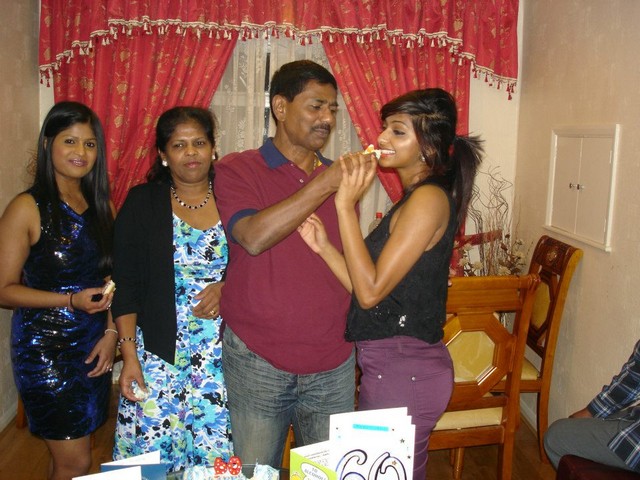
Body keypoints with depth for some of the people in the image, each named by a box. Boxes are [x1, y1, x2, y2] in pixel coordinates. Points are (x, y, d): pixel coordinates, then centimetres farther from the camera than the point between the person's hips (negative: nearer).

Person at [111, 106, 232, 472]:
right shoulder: (142, 203, 2)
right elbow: (125, 284, 0)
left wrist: (225, 288, -10)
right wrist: (129, 354, -5)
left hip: (222, 352, 1)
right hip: (158, 352, 0)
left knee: (217, 454, 3)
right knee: (149, 451, 3)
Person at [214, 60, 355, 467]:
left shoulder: (338, 177, 9)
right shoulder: (237, 170, -2)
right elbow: (253, 236, -21)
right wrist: (325, 184, -21)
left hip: (333, 366, 3)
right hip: (257, 363, -3)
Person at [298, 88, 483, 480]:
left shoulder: (429, 198, -16)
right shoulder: (416, 197, 14)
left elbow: (371, 291, -20)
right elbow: (371, 288, 9)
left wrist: (346, 205, -19)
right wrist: (324, 246, -1)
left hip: (403, 370, -10)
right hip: (392, 363, 10)